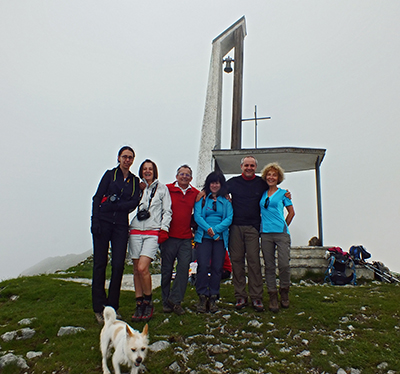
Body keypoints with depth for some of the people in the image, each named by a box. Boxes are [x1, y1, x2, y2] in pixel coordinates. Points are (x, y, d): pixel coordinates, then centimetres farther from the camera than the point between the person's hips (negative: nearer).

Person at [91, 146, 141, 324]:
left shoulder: (135, 180, 13)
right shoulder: (110, 174, 6)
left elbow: (134, 202, 0)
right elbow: (97, 197, 0)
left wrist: (116, 205, -16)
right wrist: (95, 221, -10)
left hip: (121, 225, 2)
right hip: (103, 222, -2)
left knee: (118, 265, -2)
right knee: (100, 264, 0)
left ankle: (112, 307, 13)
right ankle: (99, 308, 11)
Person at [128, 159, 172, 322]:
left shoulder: (162, 188, 10)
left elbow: (167, 211, 7)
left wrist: (164, 229, -3)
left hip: (153, 232, -3)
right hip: (136, 230, 3)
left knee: (142, 268, -16)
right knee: (136, 269, 4)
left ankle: (148, 302, 3)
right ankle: (139, 305, 14)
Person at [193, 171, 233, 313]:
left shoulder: (226, 201, 11)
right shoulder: (202, 199, 9)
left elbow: (229, 218, 0)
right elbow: (197, 216, -2)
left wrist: (215, 229, -12)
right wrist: (208, 229, -16)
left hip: (220, 238, 1)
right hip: (204, 237, -1)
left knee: (217, 267, -1)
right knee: (203, 266, -10)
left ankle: (213, 298, 11)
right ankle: (202, 297, 1)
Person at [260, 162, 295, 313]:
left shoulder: (283, 193, 7)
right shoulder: (262, 194, 14)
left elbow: (291, 212, 11)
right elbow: (260, 212, 25)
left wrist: (284, 226, 7)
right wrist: (262, 225, 12)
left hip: (281, 233, -2)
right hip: (266, 233, 3)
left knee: (284, 264, -8)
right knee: (269, 266, 4)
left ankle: (284, 291, 16)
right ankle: (272, 296, 13)